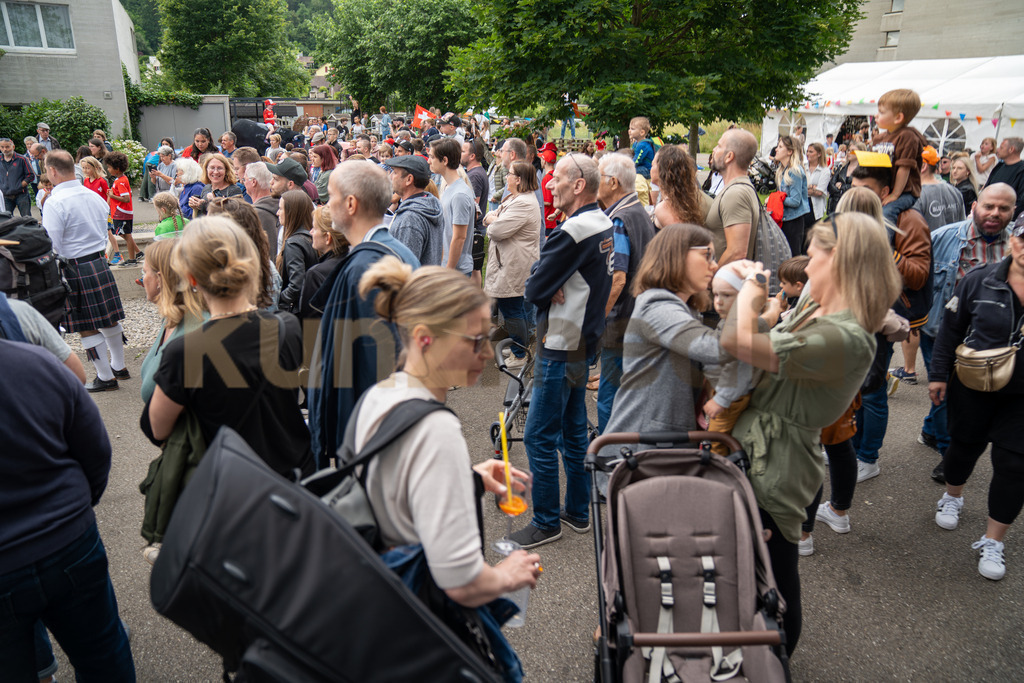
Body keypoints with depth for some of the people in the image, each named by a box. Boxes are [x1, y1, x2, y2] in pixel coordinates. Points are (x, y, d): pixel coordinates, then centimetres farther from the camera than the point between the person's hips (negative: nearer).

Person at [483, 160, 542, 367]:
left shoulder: (523, 204, -20)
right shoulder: (513, 198, 15)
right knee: (518, 308, 18)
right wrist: (494, 219, -7)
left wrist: (492, 220, -3)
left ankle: (519, 356, 5)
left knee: (511, 310, -4)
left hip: (514, 268, -11)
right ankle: (522, 347, 30)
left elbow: (497, 230, -25)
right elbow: (488, 217, 16)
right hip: (509, 264, 11)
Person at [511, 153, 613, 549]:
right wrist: (555, 291, -7)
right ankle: (578, 512, 30)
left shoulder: (574, 230, -20)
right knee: (573, 430, 18)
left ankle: (546, 522, 11)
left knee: (540, 437, 0)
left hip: (561, 348, -10)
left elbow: (533, 289, -20)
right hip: (585, 340, 10)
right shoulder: (604, 224, 9)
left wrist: (547, 291, 0)